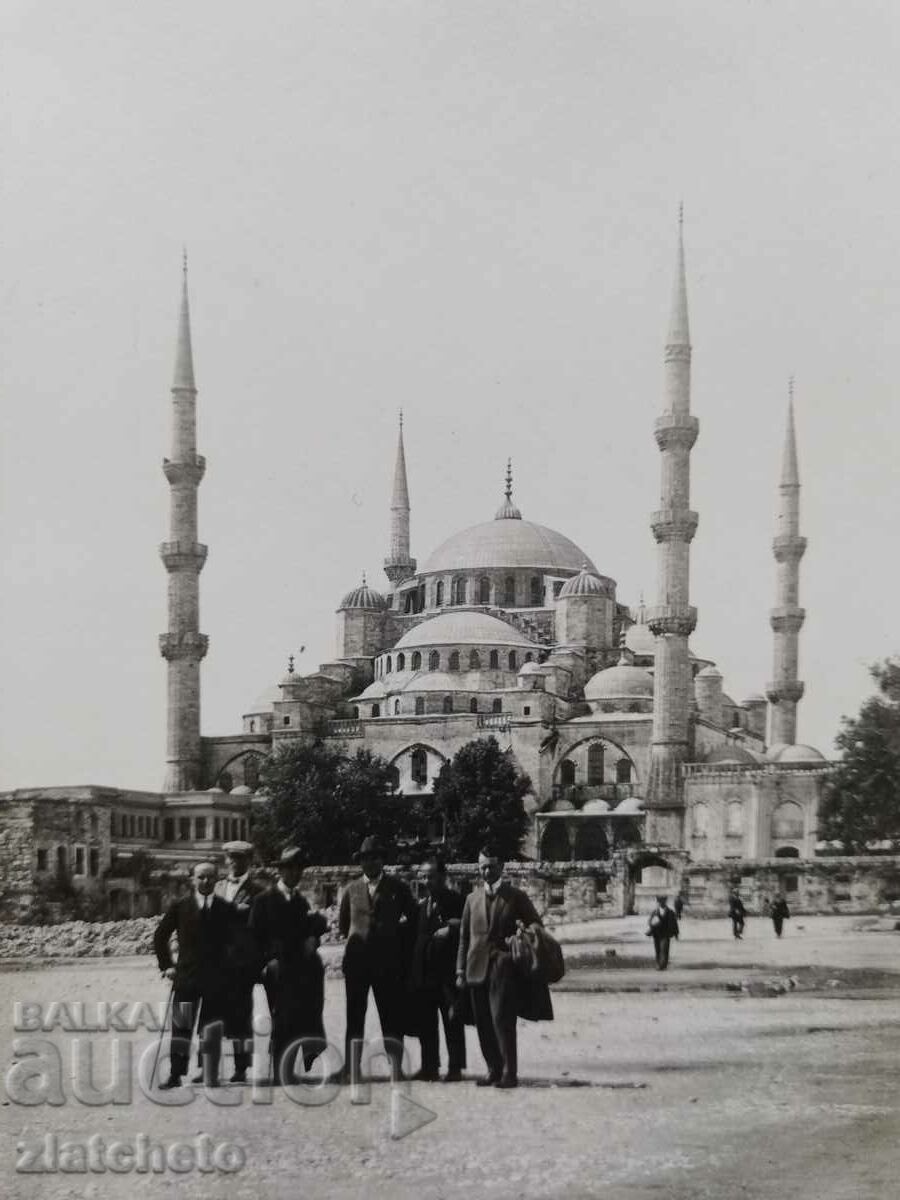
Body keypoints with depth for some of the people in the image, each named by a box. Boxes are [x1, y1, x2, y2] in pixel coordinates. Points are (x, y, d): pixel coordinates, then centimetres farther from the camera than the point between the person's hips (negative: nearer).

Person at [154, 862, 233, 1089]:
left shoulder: (225, 909, 3)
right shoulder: (179, 907, 2)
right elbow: (160, 937, 10)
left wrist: (230, 969, 2)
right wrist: (166, 965, 3)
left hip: (216, 978, 0)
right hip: (186, 975, 0)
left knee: (212, 1029, 2)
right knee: (180, 1027, -3)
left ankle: (210, 1074, 11)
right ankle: (176, 1074, 1)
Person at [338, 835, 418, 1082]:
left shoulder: (397, 888, 5)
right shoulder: (351, 890, 11)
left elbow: (413, 918, 12)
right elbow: (342, 923, 22)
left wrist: (397, 938, 9)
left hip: (388, 960, -2)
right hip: (357, 959, 2)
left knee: (392, 1015, -4)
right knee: (354, 1015, 2)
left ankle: (396, 1068, -2)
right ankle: (352, 1070, 4)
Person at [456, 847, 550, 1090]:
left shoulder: (516, 897, 6)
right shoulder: (472, 898, 16)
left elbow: (536, 927, 11)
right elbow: (464, 936, 16)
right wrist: (461, 970, 9)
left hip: (504, 967, -4)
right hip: (477, 968, 4)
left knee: (502, 1019, -14)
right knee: (483, 1023, 3)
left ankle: (509, 1073, -11)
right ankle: (493, 1070, 13)